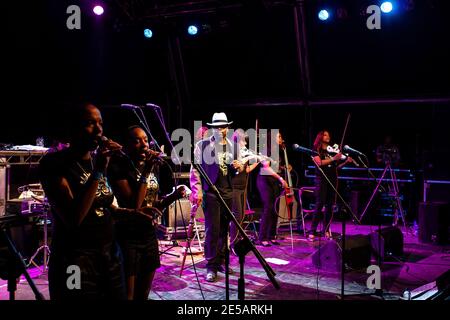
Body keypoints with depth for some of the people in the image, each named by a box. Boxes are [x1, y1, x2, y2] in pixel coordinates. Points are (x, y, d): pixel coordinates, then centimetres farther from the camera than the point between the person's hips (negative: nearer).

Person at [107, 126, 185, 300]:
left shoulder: (151, 168, 8)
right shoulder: (118, 167, -13)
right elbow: (133, 206, -23)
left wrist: (173, 196, -3)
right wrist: (145, 172, -22)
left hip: (150, 236, 7)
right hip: (127, 239, -7)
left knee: (143, 295, 16)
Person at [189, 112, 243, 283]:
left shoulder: (233, 147, 10)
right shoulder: (202, 145, -3)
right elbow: (195, 169, -6)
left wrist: (239, 167, -5)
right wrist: (197, 191, -14)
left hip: (227, 192, 5)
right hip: (210, 192, -4)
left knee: (224, 229, 10)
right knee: (212, 229, -5)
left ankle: (220, 261, 22)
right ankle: (211, 267, 3)